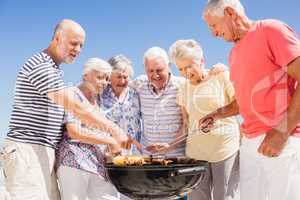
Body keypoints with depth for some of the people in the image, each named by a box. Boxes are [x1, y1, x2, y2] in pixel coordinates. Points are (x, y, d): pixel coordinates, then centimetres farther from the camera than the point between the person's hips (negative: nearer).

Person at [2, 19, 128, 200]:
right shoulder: (41, 66, -13)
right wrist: (114, 129, -20)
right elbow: (75, 107, -20)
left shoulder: (54, 69, 19)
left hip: (43, 151, 9)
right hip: (28, 149, -9)